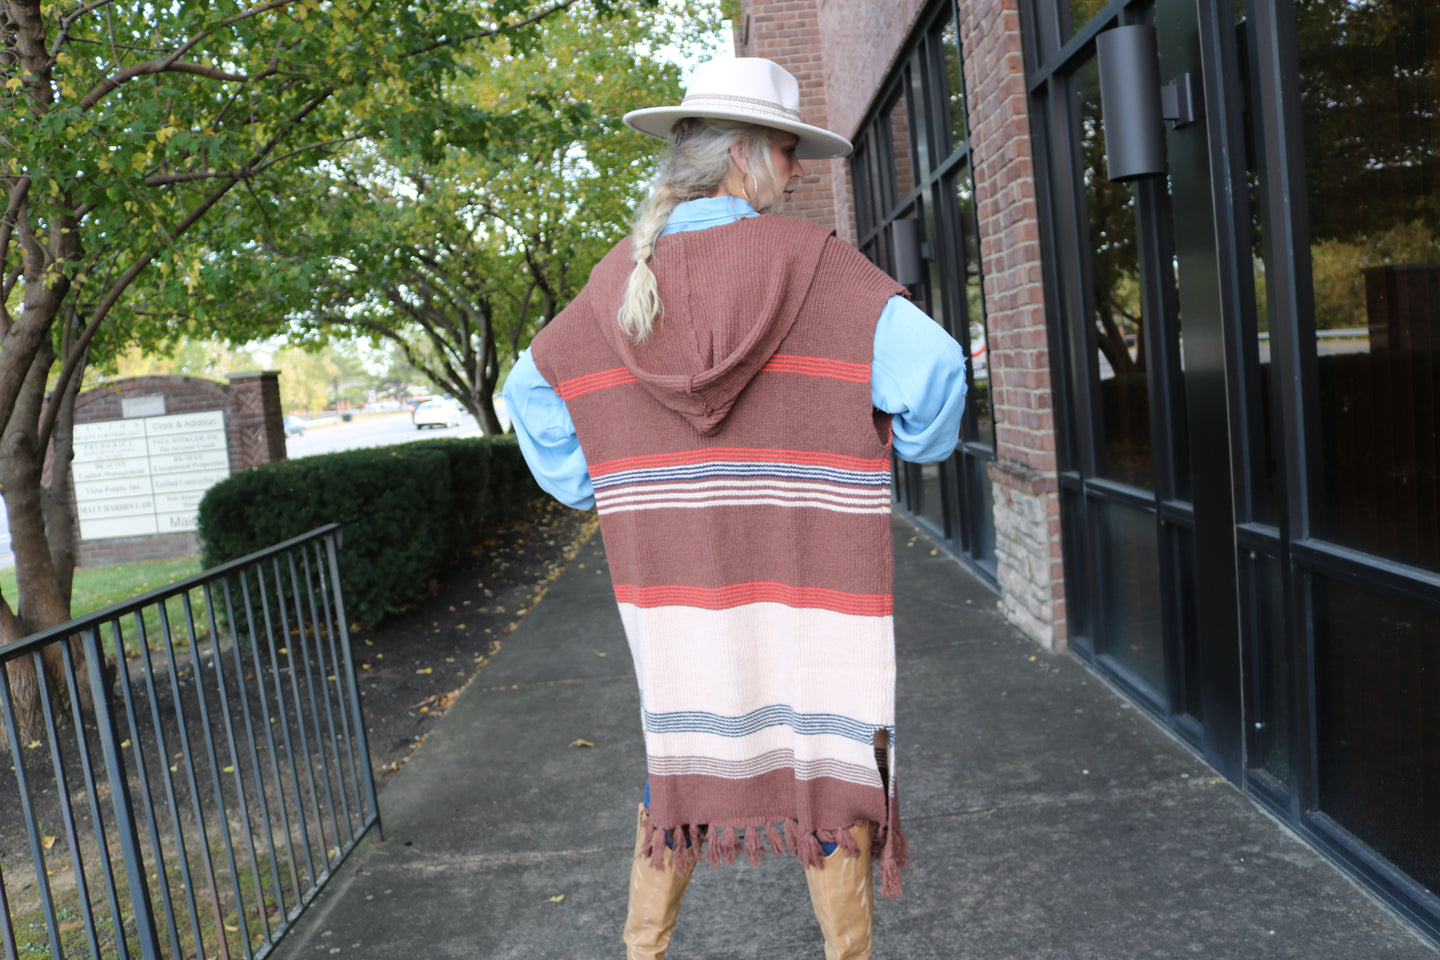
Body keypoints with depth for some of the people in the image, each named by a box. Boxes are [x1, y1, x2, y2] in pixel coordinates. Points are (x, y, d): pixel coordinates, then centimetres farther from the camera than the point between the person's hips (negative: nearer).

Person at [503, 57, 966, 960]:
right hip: (806, 575, -4)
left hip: (667, 573, 5)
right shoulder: (811, 260, -9)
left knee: (680, 753, 20)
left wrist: (600, 493, 11)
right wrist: (922, 445, 2)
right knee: (830, 759, 11)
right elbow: (930, 362, -18)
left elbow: (531, 391, 9)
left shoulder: (622, 276, 4)